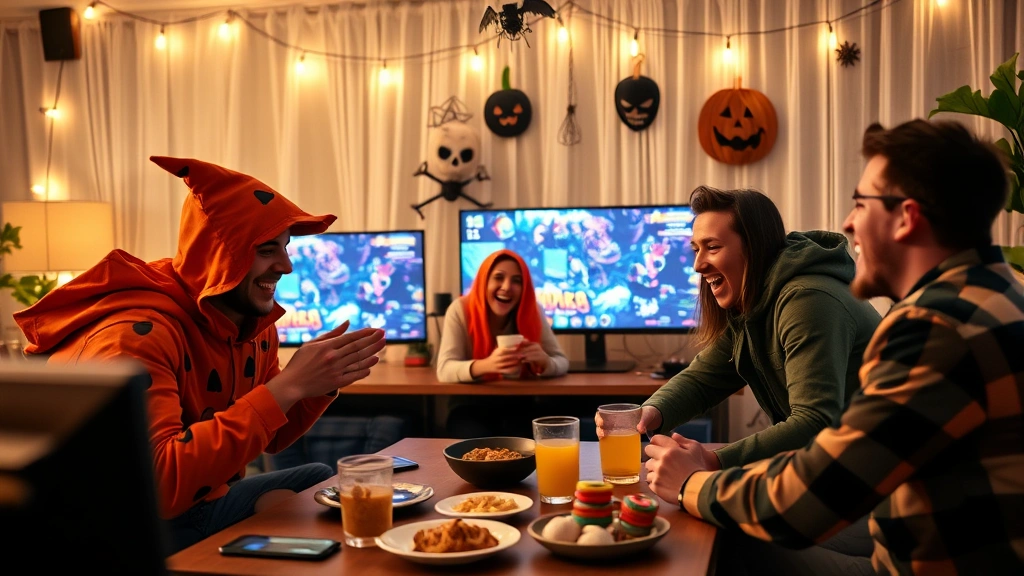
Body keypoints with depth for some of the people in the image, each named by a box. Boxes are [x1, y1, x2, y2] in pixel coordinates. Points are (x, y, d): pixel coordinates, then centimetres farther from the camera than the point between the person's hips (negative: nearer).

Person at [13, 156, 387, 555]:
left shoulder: (255, 321, 0)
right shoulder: (136, 333, -25)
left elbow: (268, 437, 11)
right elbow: (158, 484, -36)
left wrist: (323, 382, -9)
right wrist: (285, 387, -33)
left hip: (205, 503, 8)